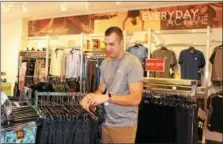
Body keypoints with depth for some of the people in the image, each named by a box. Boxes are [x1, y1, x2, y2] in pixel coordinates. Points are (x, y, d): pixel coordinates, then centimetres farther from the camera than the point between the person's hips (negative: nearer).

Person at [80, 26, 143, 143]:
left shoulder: (133, 63, -13)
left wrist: (107, 97, -27)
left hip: (124, 124, -6)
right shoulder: (105, 63, 9)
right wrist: (91, 96, -9)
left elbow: (136, 98, -20)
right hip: (106, 122, 6)